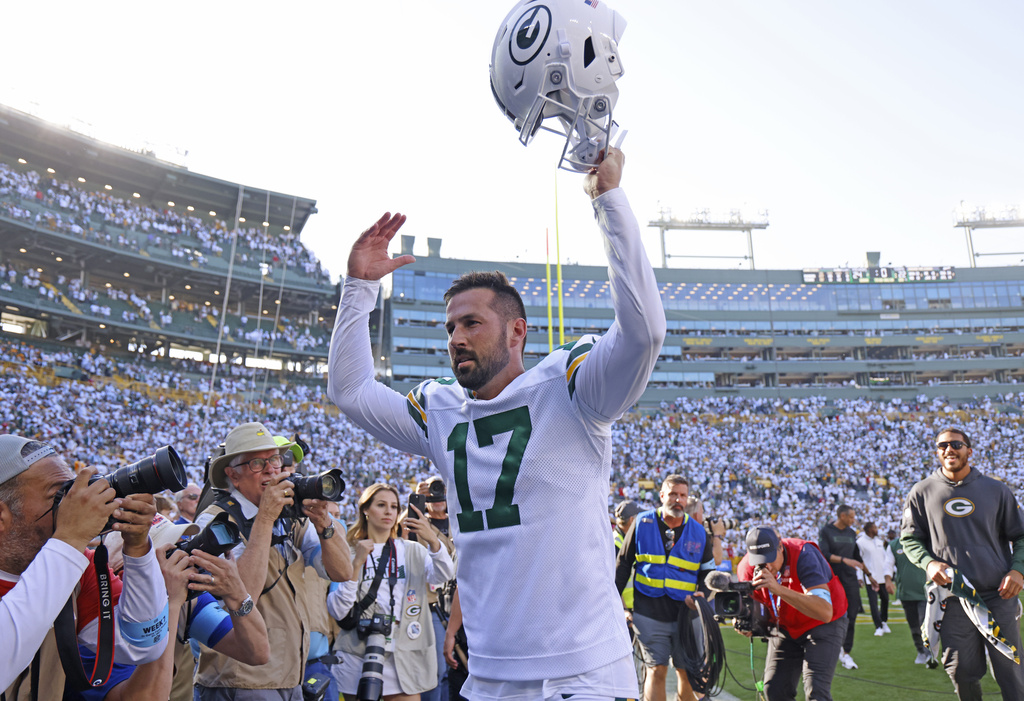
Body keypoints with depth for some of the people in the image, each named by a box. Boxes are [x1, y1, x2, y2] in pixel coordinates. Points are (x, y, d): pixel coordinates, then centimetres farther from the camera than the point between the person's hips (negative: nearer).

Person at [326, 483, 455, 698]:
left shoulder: (412, 551, 10)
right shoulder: (348, 553, 5)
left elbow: (444, 575, -11)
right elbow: (337, 611, -7)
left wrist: (433, 541, -28)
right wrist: (357, 564, -14)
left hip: (404, 656, 1)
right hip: (358, 656, -1)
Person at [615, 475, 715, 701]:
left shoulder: (699, 533, 6)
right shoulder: (642, 523, 0)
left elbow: (707, 573, 13)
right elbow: (623, 564, 7)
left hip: (684, 614, 2)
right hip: (649, 613, -2)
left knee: (687, 671, 7)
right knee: (657, 670, -3)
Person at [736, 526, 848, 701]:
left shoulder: (803, 555, -33)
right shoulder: (746, 568, -18)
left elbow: (825, 612, -43)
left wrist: (778, 589, -52)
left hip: (824, 624, -5)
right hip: (786, 627, 5)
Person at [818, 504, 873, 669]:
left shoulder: (852, 533, 14)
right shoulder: (825, 531, -5)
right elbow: (824, 554, -16)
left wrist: (868, 574, 27)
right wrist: (845, 560, -26)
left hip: (850, 580, 5)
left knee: (851, 616, -2)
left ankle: (846, 653, 3)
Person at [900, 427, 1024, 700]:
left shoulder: (996, 489, 7)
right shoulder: (921, 492, 5)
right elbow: (909, 538, 10)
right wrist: (928, 562, -9)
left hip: (999, 596, 0)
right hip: (952, 598, 0)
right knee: (962, 673, 4)